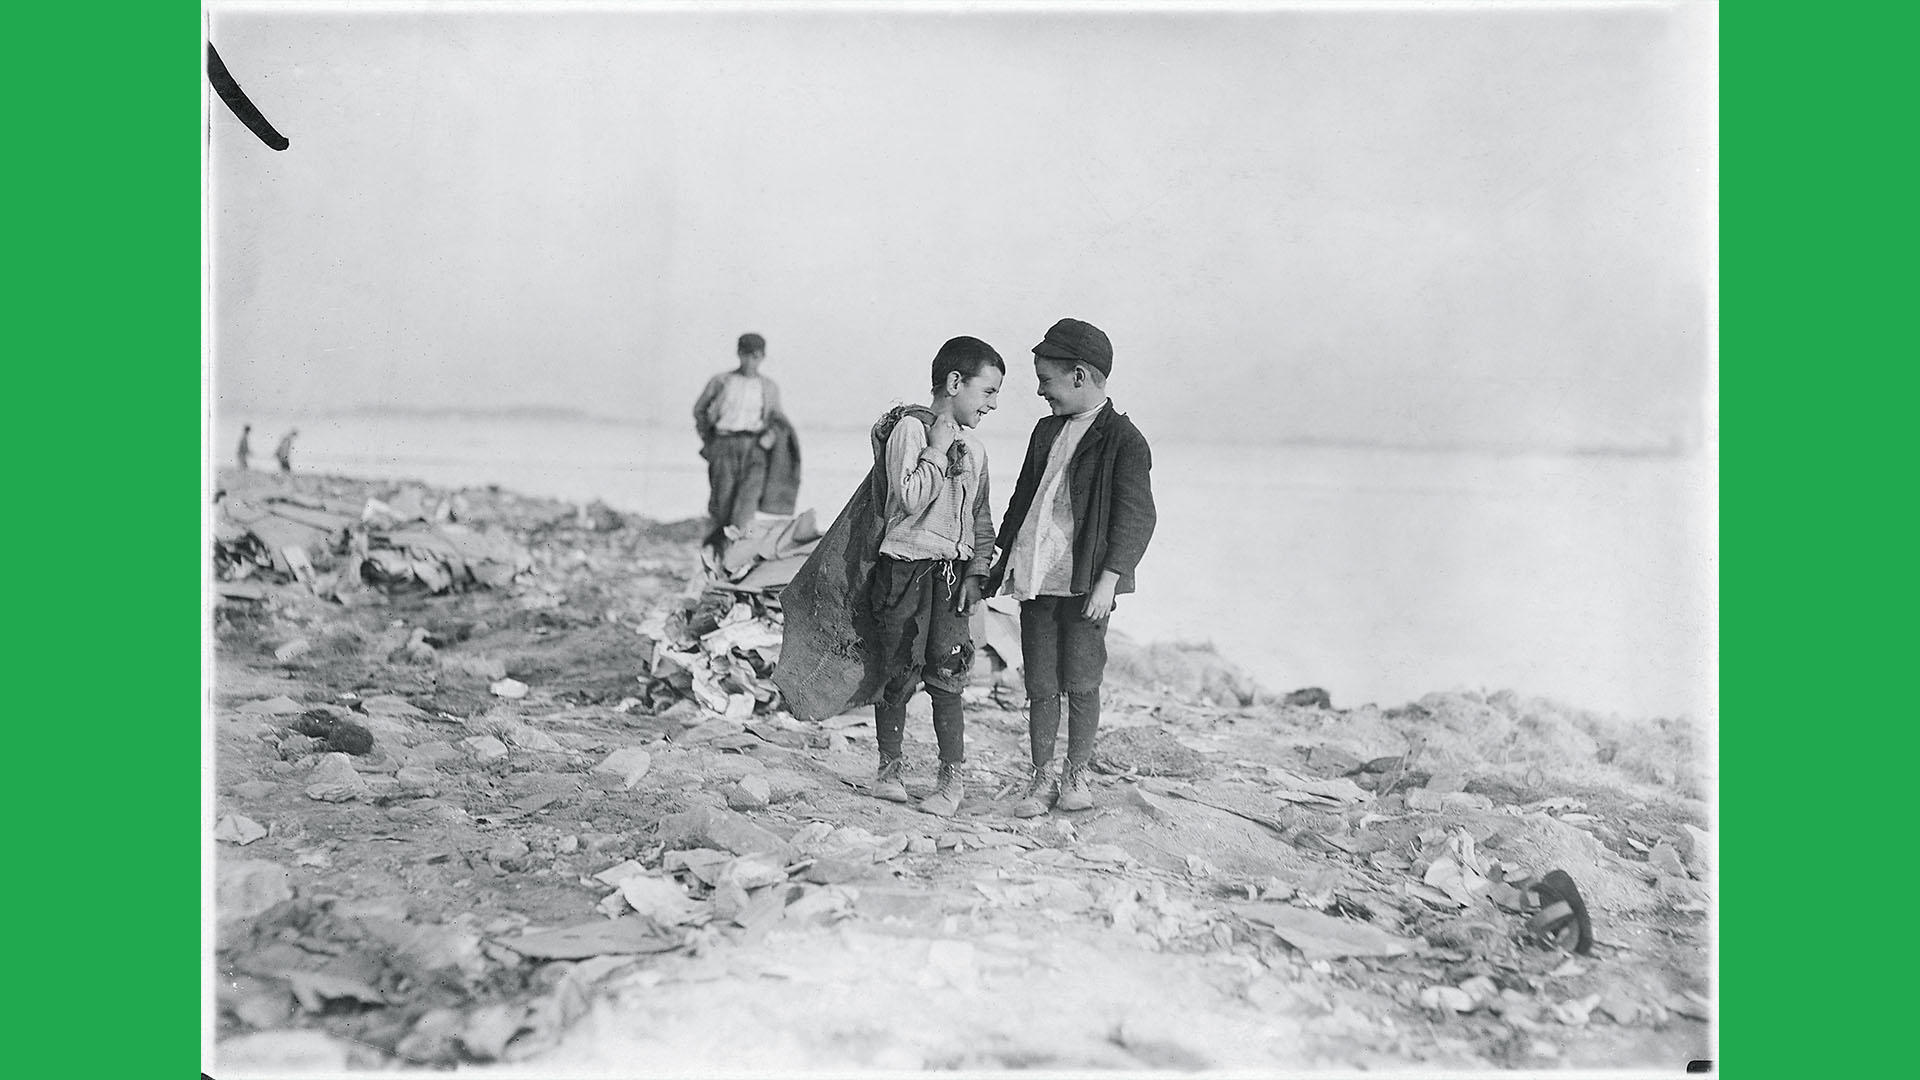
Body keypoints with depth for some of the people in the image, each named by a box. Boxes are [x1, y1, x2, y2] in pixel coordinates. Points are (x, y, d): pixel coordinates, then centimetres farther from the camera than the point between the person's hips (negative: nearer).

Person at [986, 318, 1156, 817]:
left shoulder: (1124, 440, -7)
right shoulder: (1047, 430, 15)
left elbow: (1136, 519, -11)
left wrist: (1108, 579, -19)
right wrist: (1002, 561, 21)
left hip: (1085, 583, -6)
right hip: (1035, 578, 6)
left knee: (1080, 683, 2)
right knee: (1040, 686, 7)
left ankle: (1075, 775, 18)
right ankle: (1041, 779, 16)